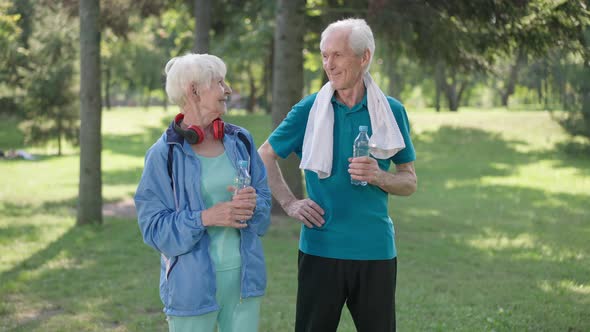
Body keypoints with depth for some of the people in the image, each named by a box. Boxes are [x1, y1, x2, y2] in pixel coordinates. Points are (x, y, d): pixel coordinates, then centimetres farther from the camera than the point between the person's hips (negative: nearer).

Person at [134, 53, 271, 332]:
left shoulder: (240, 141, 5)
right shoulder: (164, 154, -8)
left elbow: (264, 197, 10)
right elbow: (154, 227, -10)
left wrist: (251, 204, -13)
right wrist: (205, 217, -22)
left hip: (244, 276, 4)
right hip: (193, 284, -4)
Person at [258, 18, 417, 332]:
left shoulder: (391, 111, 2)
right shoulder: (309, 109, 0)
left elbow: (409, 181, 7)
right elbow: (265, 156, 11)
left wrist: (378, 176, -14)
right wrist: (289, 203, 0)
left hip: (375, 250, 1)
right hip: (321, 247, 0)